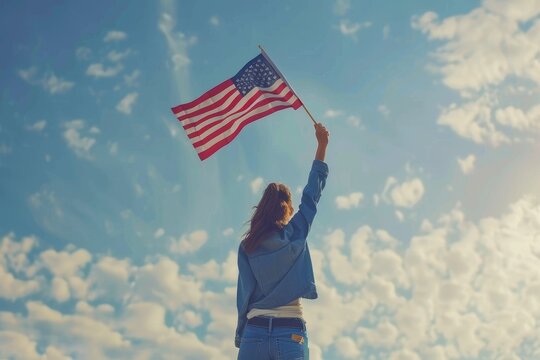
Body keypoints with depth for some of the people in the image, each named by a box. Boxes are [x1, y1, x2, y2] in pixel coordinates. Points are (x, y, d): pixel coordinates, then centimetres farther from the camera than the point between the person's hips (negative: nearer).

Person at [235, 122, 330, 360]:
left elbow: (244, 295, 7)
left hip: (254, 332, 2)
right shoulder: (295, 233, 7)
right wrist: (322, 145, 23)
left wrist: (241, 337, 9)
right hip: (291, 333, -2)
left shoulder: (246, 247, 10)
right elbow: (312, 193, 17)